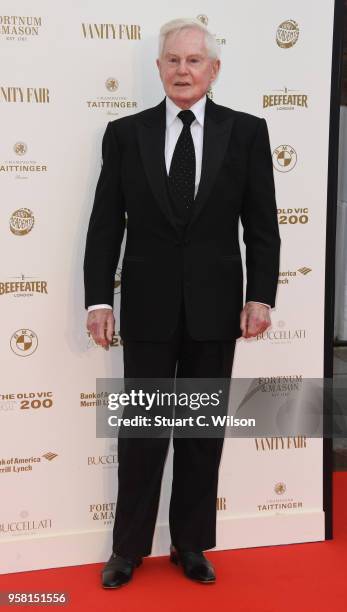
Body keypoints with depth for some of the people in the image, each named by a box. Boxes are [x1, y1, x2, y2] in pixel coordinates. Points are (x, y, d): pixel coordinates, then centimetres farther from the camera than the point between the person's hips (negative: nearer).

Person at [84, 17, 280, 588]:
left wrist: (260, 296, -6)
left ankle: (191, 544, 29)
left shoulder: (247, 131, 2)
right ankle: (129, 547, 26)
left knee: (204, 432, 11)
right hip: (147, 308, 0)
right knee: (141, 432, 8)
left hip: (215, 308, 1)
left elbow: (262, 224, 2)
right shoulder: (125, 133, 2)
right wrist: (99, 299, -4)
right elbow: (106, 224, 1)